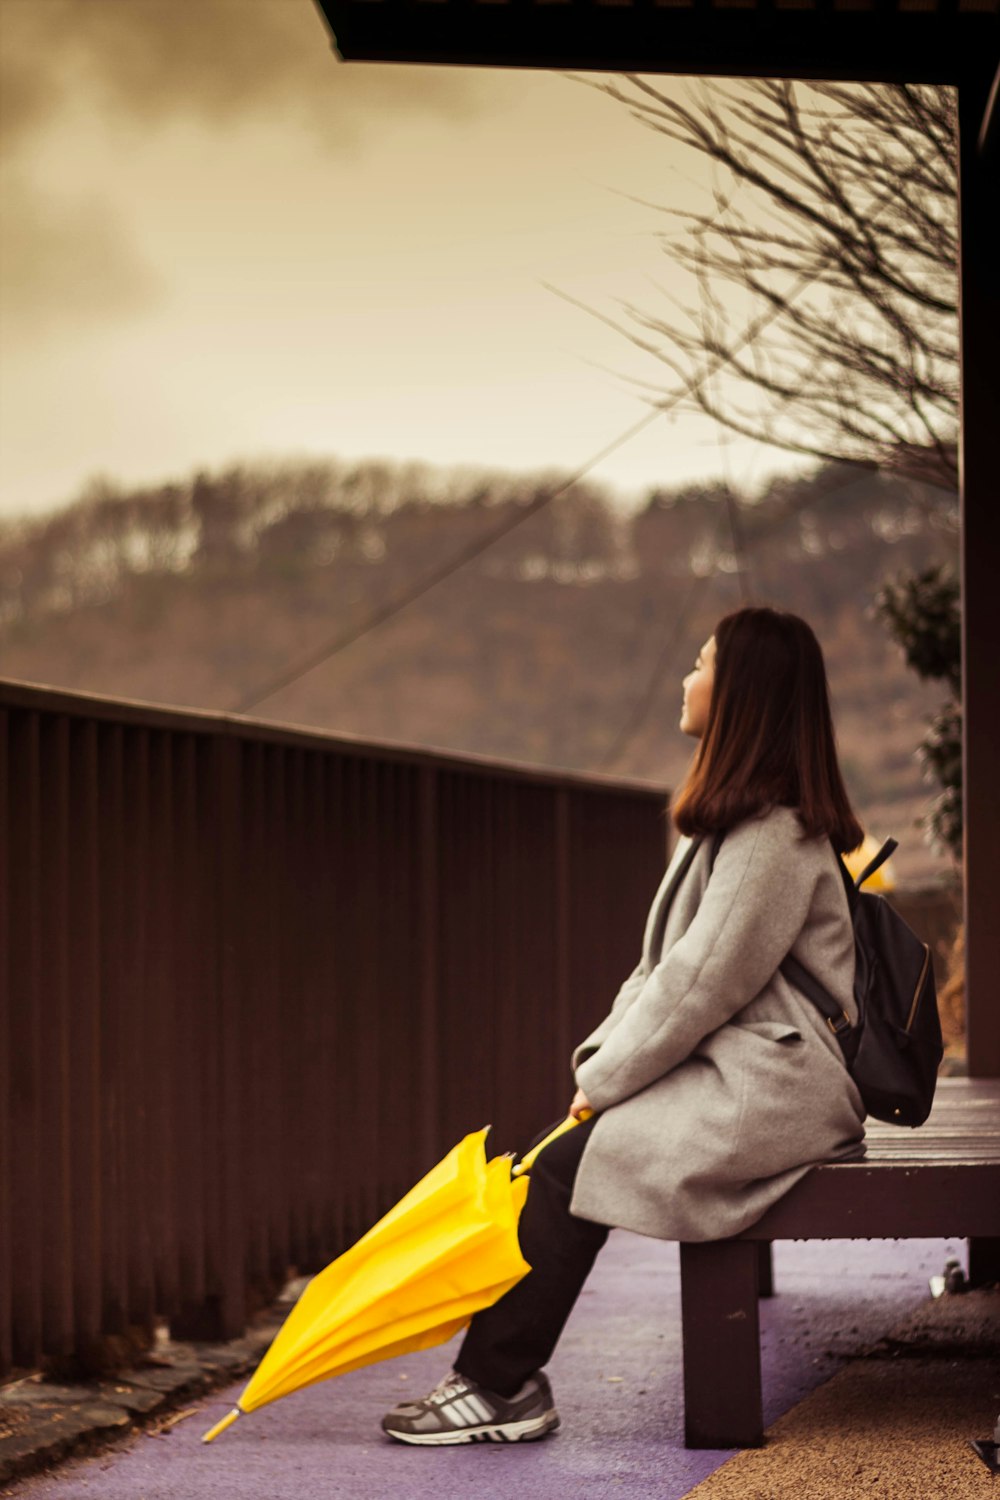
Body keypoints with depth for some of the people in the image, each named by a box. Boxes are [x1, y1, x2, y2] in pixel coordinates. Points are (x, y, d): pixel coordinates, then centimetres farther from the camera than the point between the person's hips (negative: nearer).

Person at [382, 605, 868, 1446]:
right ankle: (494, 1372, -9)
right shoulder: (732, 817, 19)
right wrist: (606, 1055, 3)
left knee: (569, 1164, -20)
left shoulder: (775, 832, -14)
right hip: (732, 1070, 9)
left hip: (772, 1088, -9)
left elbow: (707, 977, -19)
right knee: (552, 1160, -5)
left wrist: (604, 1079, -13)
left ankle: (503, 1385, -13)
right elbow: (669, 963, 17)